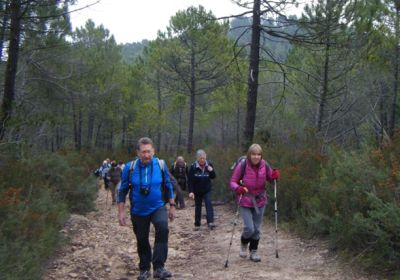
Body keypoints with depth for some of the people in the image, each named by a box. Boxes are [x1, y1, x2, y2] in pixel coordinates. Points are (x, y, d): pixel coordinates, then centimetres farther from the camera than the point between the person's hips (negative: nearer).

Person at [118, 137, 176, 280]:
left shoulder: (161, 165, -10)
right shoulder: (130, 167, -12)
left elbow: (168, 186, 2)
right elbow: (123, 190, -3)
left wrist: (172, 206, 5)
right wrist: (121, 212, -6)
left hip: (158, 207, -1)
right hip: (138, 211, 1)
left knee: (163, 228, -28)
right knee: (142, 240, 13)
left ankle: (158, 267, -22)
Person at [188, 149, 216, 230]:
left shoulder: (208, 165, -4)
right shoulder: (193, 166, -12)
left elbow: (213, 176, 3)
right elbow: (190, 180, -12)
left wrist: (211, 171, -19)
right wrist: (191, 191, -19)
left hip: (207, 190, 1)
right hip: (197, 191, -1)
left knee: (209, 203, -18)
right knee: (198, 207, 9)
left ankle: (210, 222, -24)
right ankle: (197, 224, 20)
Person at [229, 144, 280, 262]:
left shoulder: (264, 165, -6)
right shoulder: (242, 165, -16)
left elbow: (270, 178, 8)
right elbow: (232, 182, -9)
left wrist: (275, 176, -14)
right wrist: (238, 188, -30)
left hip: (260, 201, 4)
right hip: (245, 201, -3)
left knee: (257, 229, 11)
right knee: (249, 228, -10)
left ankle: (253, 251, 29)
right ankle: (243, 243, 22)